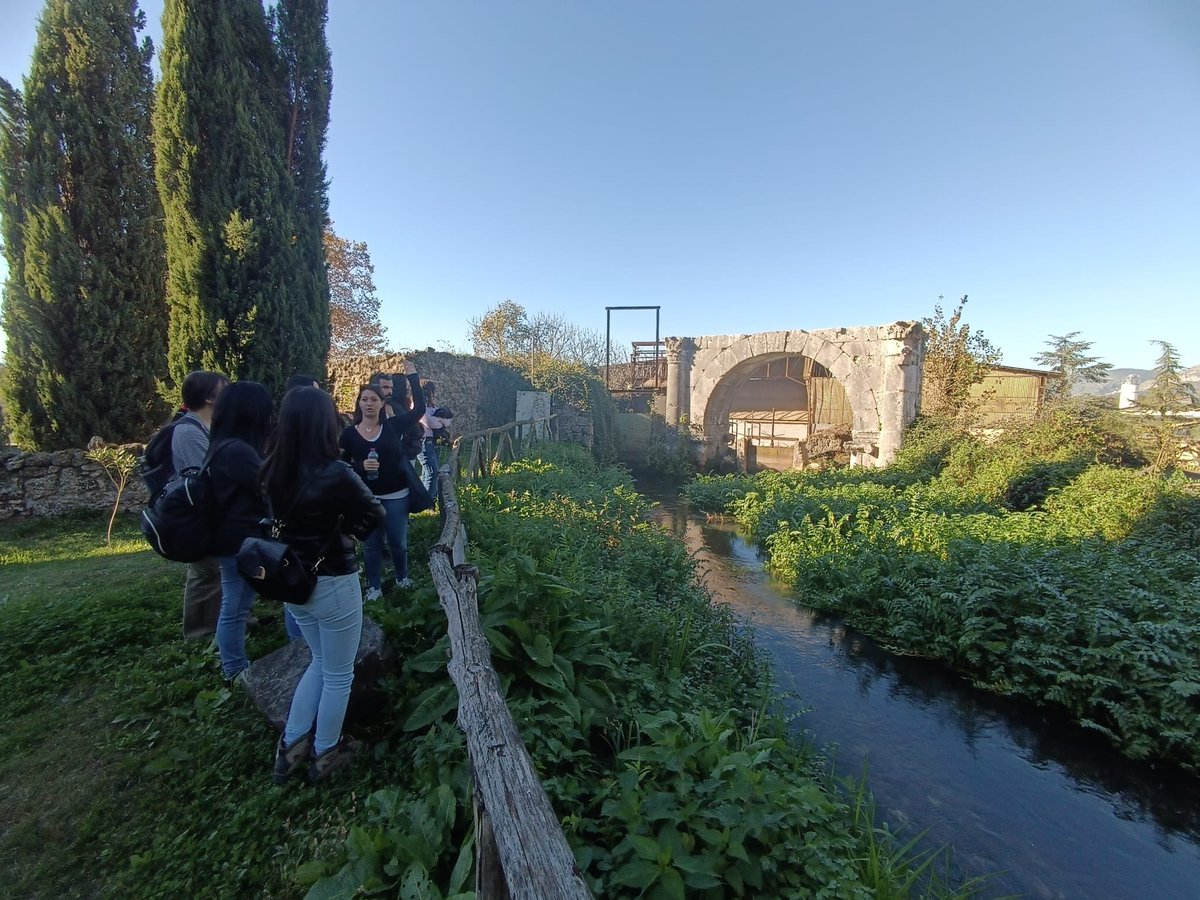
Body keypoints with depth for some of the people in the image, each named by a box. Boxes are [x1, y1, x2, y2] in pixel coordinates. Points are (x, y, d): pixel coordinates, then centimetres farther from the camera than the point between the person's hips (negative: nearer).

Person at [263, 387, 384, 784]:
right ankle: (325, 755, 33)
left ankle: (291, 746, 34)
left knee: (321, 661, 28)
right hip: (333, 584, -6)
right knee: (338, 674, 16)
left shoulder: (272, 470, -6)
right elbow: (375, 514, -13)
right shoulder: (335, 474, -25)